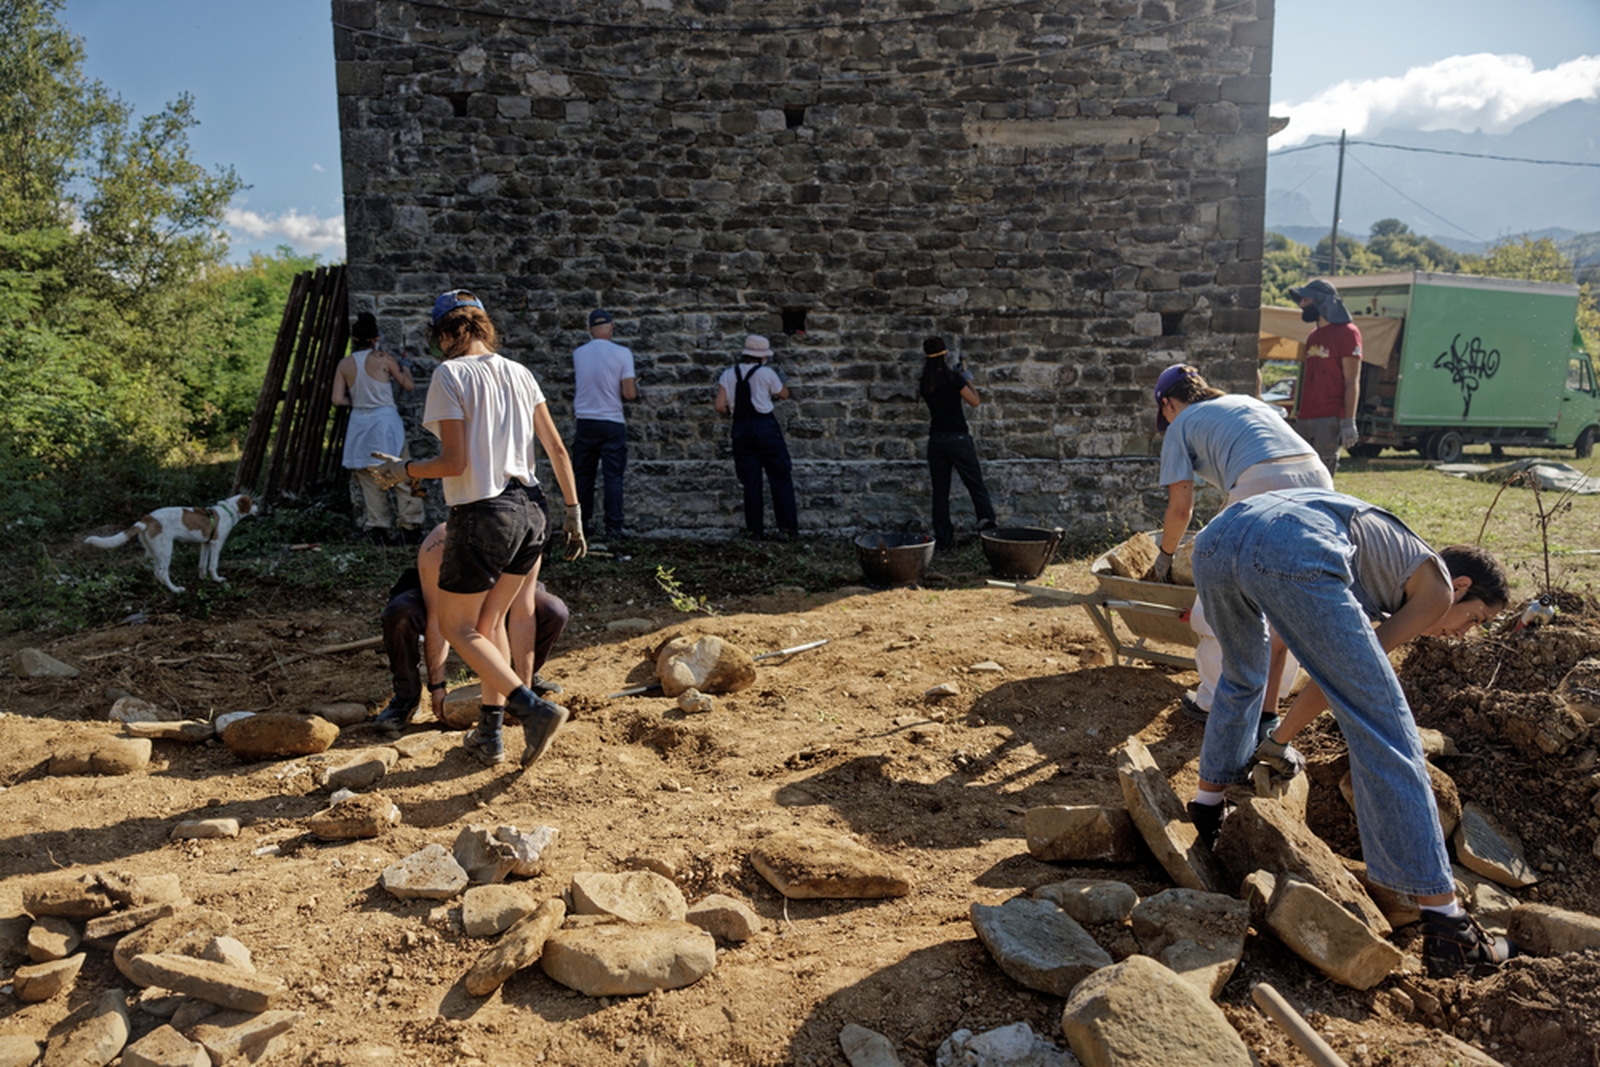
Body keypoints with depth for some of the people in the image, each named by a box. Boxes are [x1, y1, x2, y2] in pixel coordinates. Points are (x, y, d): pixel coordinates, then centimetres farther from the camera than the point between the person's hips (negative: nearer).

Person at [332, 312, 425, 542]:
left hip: (360, 422, 3)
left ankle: (379, 527, 14)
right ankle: (411, 523, 5)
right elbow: (408, 386, 4)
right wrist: (405, 367, 23)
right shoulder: (383, 359, -6)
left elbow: (338, 400, -2)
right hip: (386, 419, -3)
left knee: (370, 479, 10)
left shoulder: (345, 364, 1)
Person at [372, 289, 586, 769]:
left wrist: (404, 471, 2)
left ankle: (534, 708, -7)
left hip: (483, 515, -7)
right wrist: (573, 511, 13)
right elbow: (557, 448, 7)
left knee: (457, 627, 9)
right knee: (490, 622, 19)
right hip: (530, 511, 7)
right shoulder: (519, 373, 9)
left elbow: (454, 463, -14)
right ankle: (489, 734, 22)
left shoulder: (450, 374, -8)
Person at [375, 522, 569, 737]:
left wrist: (523, 688, -28)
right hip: (437, 597, -2)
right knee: (400, 613, -35)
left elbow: (522, 619, -30)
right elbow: (437, 620, -31)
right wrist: (436, 686, -27)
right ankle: (406, 697, -12)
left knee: (554, 613, -22)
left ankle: (529, 678, 5)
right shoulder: (436, 548, -37)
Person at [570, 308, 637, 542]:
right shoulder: (622, 353, -8)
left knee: (584, 475, 12)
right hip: (612, 423, -3)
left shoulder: (578, 353, 2)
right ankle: (614, 527, -1)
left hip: (584, 422, 3)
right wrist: (635, 391, 10)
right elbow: (629, 393, -12)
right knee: (614, 476, 1)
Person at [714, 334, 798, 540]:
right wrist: (782, 382, 30)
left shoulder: (728, 375, 3)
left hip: (741, 429, 3)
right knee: (780, 478, 5)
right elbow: (784, 394, 10)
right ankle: (788, 527, 3)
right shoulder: (767, 373, -5)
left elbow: (719, 406, -4)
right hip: (765, 426, -3)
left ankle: (754, 530, 12)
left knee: (750, 481, 9)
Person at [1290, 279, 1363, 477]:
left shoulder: (1347, 332, -5)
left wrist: (1348, 422, -15)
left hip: (1329, 420, -8)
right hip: (1304, 419, 8)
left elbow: (1352, 382, -10)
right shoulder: (1313, 336, 19)